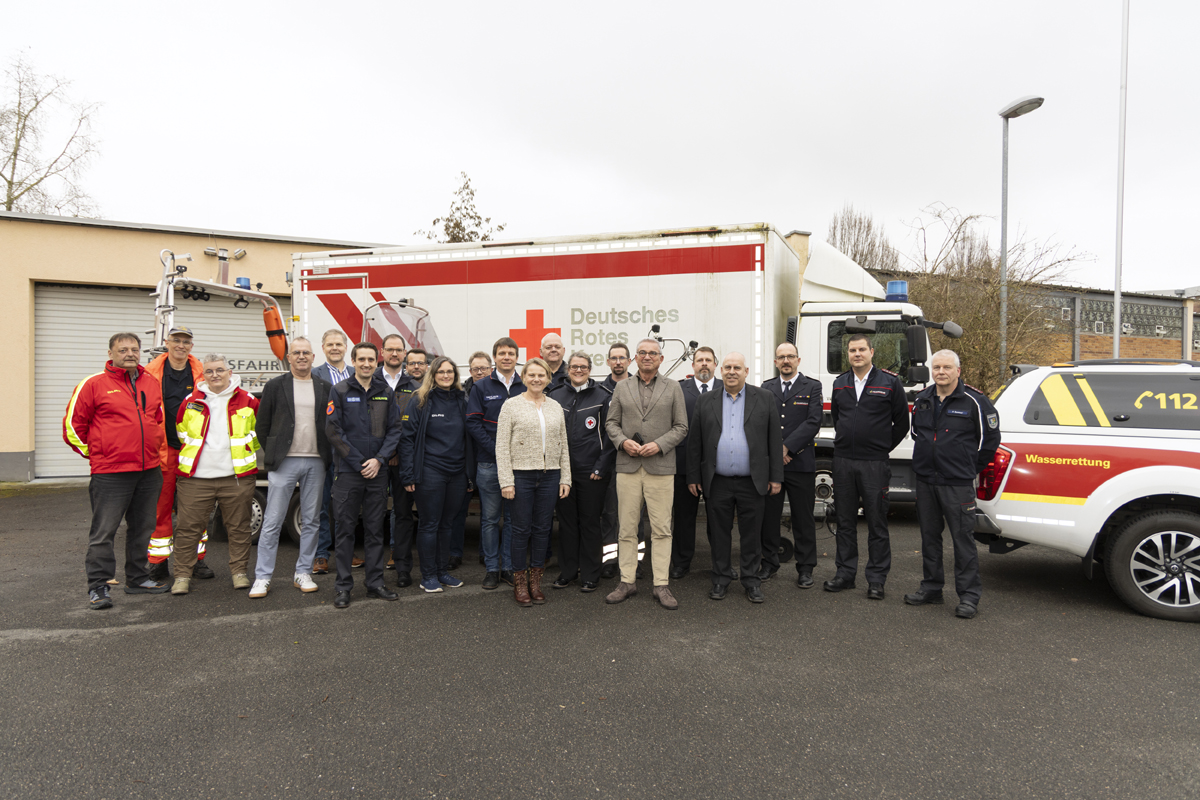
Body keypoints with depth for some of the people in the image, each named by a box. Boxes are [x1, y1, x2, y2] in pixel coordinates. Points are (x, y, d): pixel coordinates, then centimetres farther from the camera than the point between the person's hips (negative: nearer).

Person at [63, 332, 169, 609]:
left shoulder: (152, 384, 10)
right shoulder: (94, 384, -5)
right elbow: (72, 426, -1)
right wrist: (94, 453, 2)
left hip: (149, 471, 6)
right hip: (110, 473, -5)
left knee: (142, 529, 14)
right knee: (104, 532, -2)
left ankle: (138, 578, 26)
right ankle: (98, 587, 6)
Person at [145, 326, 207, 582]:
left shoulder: (200, 373, 7)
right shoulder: (152, 372, 2)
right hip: (162, 449, -2)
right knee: (161, 506, 3)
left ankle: (196, 560, 18)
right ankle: (158, 563, 14)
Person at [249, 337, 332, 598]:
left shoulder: (326, 388, 9)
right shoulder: (275, 386, 5)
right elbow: (261, 425, 6)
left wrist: (326, 455, 3)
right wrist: (272, 454, 2)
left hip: (316, 463, 2)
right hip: (284, 462, -2)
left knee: (310, 521, 8)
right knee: (272, 522, -1)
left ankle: (303, 573, 18)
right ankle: (262, 577, 8)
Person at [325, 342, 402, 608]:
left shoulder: (385, 393, 8)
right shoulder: (340, 391, -1)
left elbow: (394, 430, 5)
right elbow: (333, 431, -6)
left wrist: (379, 460, -9)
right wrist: (360, 462, -10)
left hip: (377, 471, 3)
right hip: (347, 471, -3)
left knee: (375, 529, 9)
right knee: (345, 529, 3)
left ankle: (375, 583, 18)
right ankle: (343, 586, 12)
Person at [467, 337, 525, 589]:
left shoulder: (526, 387, 7)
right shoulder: (481, 386, 2)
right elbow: (473, 423, -3)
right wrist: (496, 449, -12)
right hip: (489, 462, -1)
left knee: (514, 517, 7)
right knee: (490, 518, 5)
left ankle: (509, 566, 18)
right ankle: (491, 568, 14)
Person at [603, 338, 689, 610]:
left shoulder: (673, 388, 7)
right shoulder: (622, 387, 12)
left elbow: (681, 427, 4)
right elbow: (611, 422, 11)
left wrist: (659, 445, -10)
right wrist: (623, 441, -8)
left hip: (661, 467, -1)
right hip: (627, 466, 2)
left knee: (662, 529, 0)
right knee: (627, 528, 5)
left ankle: (661, 585, 9)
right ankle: (627, 582, 15)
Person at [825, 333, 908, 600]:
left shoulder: (890, 382, -1)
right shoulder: (839, 383, 10)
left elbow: (901, 422, 4)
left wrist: (882, 448, 4)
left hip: (874, 464, -4)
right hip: (842, 461, 4)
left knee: (877, 523, 2)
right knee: (845, 521, 10)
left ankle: (876, 579, 12)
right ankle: (845, 573, 20)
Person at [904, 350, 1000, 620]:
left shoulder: (974, 401, -6)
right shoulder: (922, 399, 9)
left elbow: (990, 438, 1)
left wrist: (971, 468, 5)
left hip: (958, 483, -5)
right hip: (925, 480, 5)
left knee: (963, 539, -3)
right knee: (929, 536, 12)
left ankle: (968, 595, 6)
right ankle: (932, 589, 23)